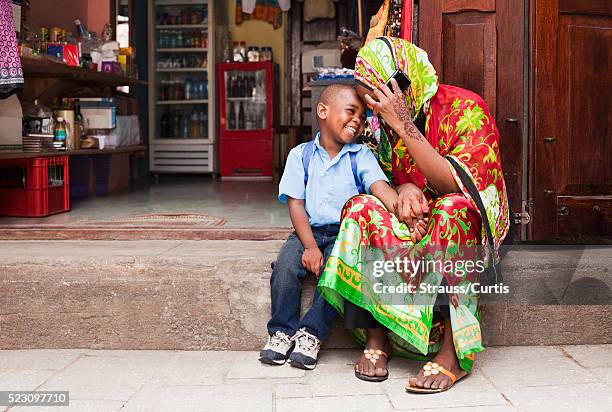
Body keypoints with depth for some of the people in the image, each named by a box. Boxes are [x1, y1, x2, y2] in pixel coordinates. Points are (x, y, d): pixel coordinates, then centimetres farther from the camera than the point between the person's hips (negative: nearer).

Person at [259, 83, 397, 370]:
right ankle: (282, 331, -5)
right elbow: (296, 204, -2)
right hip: (309, 230, 1)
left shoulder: (361, 155, 3)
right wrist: (310, 246, -14)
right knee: (286, 264, -24)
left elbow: (379, 186, -15)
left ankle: (311, 332, -13)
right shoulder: (301, 155, 4)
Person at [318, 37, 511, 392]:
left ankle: (454, 350, -34)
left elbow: (452, 183, -26)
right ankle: (375, 337, -22)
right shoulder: (386, 118, 2)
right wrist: (405, 189, -14)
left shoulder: (466, 109, -15)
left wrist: (404, 126, -30)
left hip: (471, 221, -5)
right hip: (414, 217, 5)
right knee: (361, 209, -22)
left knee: (450, 209, -38)